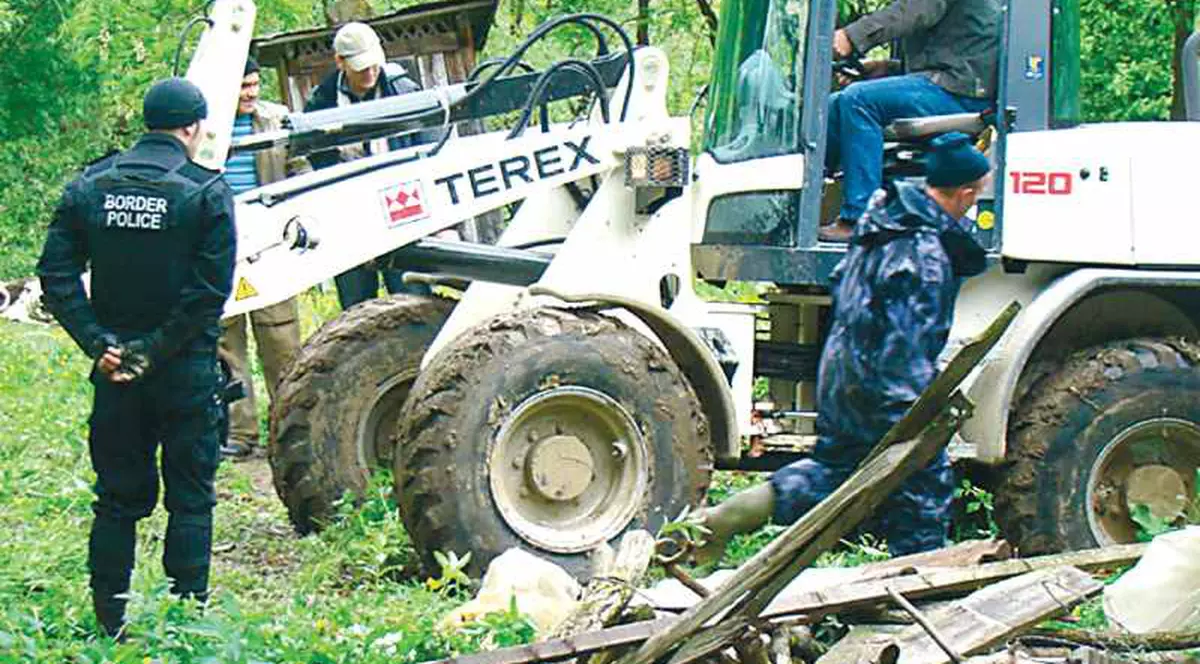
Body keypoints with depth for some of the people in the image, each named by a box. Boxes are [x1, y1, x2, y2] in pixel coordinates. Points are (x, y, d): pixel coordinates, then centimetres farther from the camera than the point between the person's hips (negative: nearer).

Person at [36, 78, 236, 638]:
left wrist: (98, 343, -6)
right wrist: (159, 350, -12)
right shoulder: (206, 191, -8)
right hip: (186, 372, -3)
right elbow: (210, 290, -16)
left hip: (115, 368, 4)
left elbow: (56, 275, -3)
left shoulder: (89, 187, 3)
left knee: (117, 498, 12)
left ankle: (109, 624, 15)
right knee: (190, 499, 6)